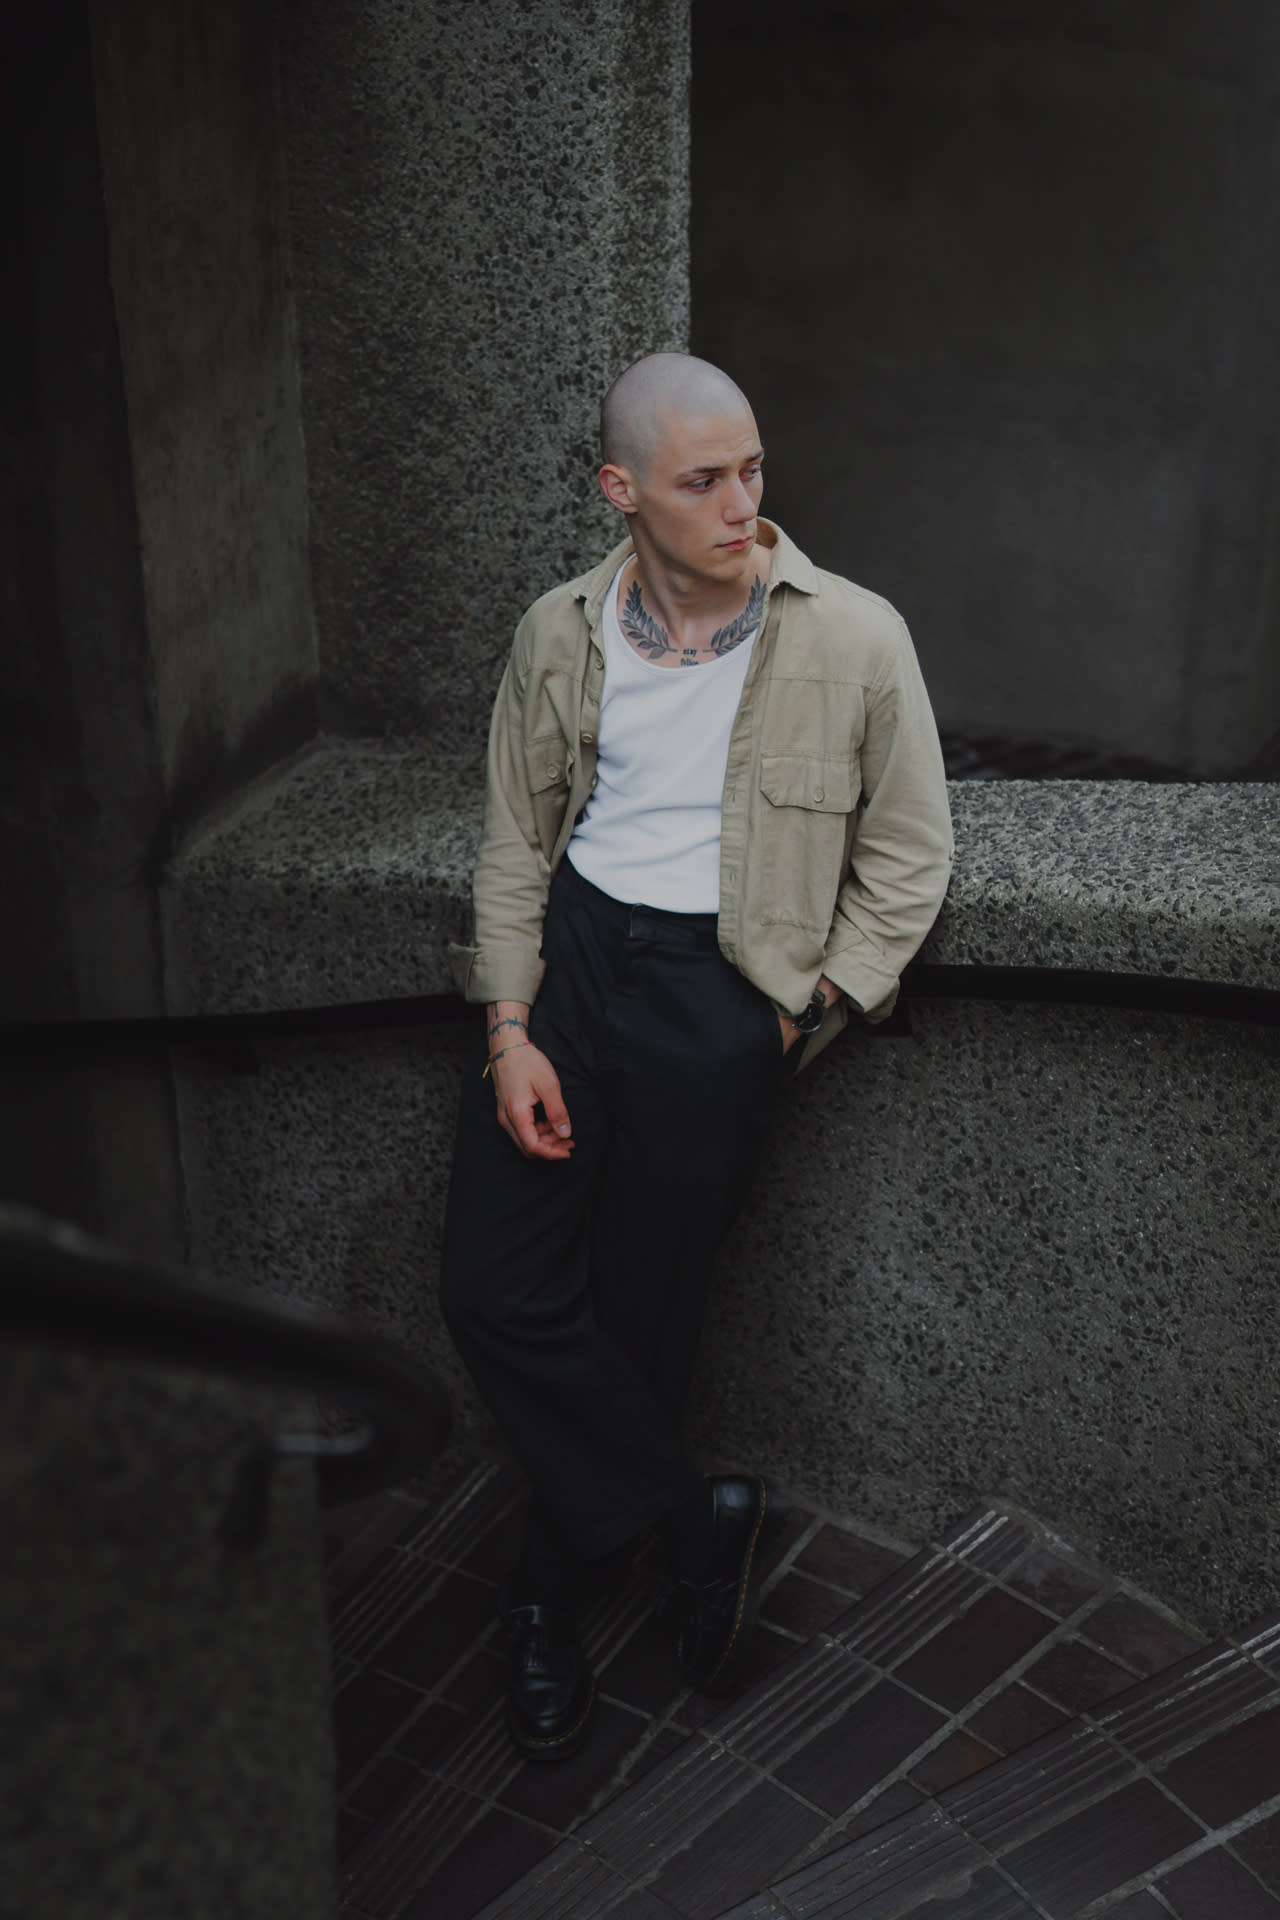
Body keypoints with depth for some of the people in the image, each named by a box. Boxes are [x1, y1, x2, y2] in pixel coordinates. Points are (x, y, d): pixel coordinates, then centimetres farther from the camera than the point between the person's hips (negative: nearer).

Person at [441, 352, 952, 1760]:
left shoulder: (854, 640, -5)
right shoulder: (559, 633, 4)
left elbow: (908, 852, 3)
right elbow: (517, 840, 8)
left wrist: (810, 1012, -5)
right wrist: (511, 1029, -2)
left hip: (720, 986, -3)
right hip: (571, 948, 4)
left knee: (637, 1316, 3)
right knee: (493, 1287, -4)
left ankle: (550, 1592, 28)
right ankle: (694, 1518, 16)